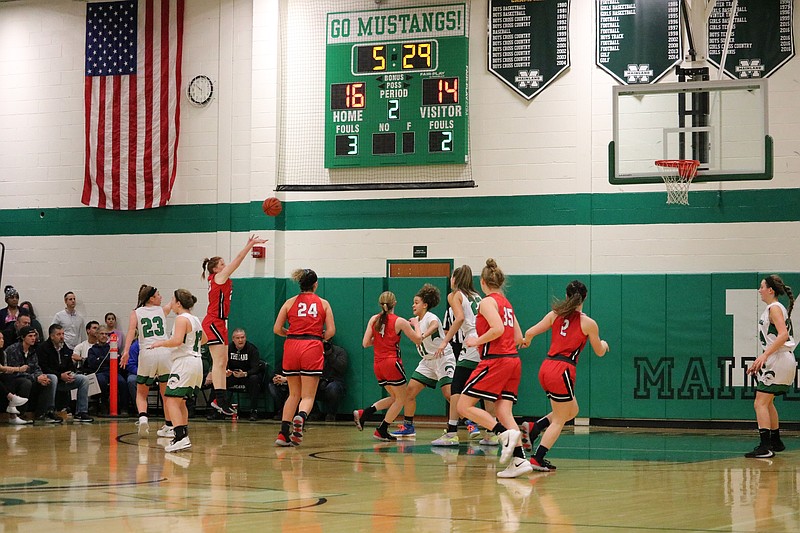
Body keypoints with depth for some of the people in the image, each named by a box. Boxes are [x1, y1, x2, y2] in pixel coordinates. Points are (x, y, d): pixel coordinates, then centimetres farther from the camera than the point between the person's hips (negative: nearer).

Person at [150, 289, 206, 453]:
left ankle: (181, 438, -24)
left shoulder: (182, 319, -11)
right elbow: (204, 339, 31)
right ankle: (183, 435, 22)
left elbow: (177, 341, -24)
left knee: (171, 401, -12)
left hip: (184, 362, -10)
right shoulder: (195, 319, 16)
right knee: (180, 401, 20)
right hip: (196, 361, 10)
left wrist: (160, 343, -9)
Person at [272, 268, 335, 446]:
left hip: (292, 347, 2)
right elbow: (331, 331, 2)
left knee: (294, 394, 15)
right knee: (308, 396, 1)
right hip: (313, 348, -2)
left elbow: (277, 329, 4)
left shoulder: (290, 302, 9)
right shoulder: (323, 303, 7)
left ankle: (283, 434, 5)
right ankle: (301, 417, -32)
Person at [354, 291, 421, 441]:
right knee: (401, 399, 9)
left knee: (394, 397, 20)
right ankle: (381, 431, 5)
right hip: (392, 363, -6)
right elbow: (418, 340, 1)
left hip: (377, 365, 6)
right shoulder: (399, 321, -6)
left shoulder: (374, 320, 5)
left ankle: (363, 414, 6)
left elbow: (365, 343, 3)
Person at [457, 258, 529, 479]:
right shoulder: (506, 303, 19)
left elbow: (498, 329, -22)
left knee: (464, 406, -4)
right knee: (503, 412, 4)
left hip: (495, 361, -8)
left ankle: (506, 434, -19)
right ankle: (519, 460, -9)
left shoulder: (488, 302, -6)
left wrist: (477, 341, -8)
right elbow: (519, 338, 20)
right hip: (513, 360, 8)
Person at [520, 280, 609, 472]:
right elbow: (599, 352, 11)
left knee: (572, 411, 24)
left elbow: (530, 332, 6)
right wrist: (604, 345, 35)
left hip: (546, 368, 6)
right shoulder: (588, 323, -1)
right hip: (563, 370, -6)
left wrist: (526, 341, 30)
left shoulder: (555, 314, 8)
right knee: (559, 420, 8)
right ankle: (537, 459, 2)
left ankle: (536, 427, 7)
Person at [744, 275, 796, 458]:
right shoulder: (775, 308, 19)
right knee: (767, 403, 22)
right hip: (777, 360, 11)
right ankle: (776, 442, 32)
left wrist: (764, 355, -30)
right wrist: (760, 361, 23)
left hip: (779, 360, -11)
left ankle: (765, 447, -20)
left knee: (760, 403, -14)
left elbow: (783, 335, -25)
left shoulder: (774, 308, -11)